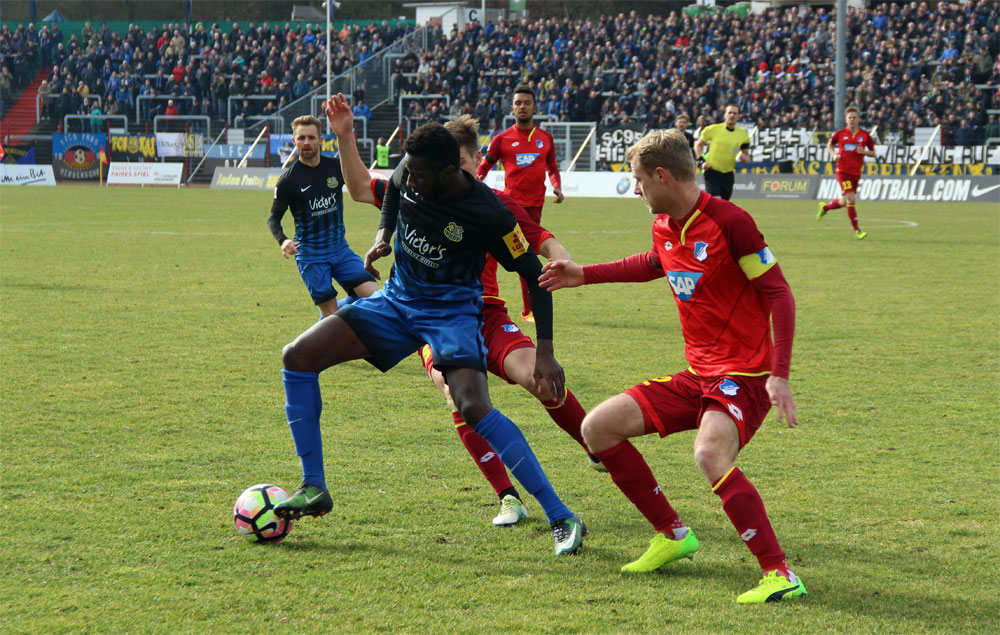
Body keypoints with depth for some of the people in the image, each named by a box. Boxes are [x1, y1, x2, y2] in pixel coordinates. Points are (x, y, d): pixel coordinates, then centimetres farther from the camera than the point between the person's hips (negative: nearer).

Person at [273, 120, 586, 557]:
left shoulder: (488, 215, -25)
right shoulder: (409, 176, -10)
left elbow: (534, 275, -14)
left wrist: (545, 352, -18)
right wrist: (383, 234, 1)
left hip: (451, 311, -6)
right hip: (396, 299, 6)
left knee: (473, 408, -30)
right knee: (297, 357, -7)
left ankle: (562, 519, -24)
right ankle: (314, 489, 2)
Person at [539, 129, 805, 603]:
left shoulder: (729, 222, -17)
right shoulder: (664, 227, 8)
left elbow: (779, 294, -17)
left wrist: (779, 375, -25)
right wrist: (584, 275, 37)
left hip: (744, 376, -9)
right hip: (697, 376, 9)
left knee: (710, 454, -36)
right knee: (598, 427, 4)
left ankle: (779, 574, -33)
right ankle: (672, 535, 14)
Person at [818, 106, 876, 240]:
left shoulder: (865, 135, 1)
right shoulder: (839, 134, -2)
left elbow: (873, 152, 9)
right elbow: (829, 145, 15)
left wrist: (864, 152, -13)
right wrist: (834, 155, -5)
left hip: (856, 172, 4)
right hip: (843, 171, -3)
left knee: (845, 202, 13)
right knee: (850, 199, -16)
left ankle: (825, 207, 43)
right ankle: (857, 230, -10)